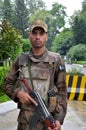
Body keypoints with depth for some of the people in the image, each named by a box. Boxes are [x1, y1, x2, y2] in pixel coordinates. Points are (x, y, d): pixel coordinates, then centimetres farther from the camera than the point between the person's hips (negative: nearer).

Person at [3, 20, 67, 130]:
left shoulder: (56, 60, -1)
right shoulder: (20, 60, 4)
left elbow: (61, 91, -2)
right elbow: (7, 84, 11)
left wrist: (59, 119, -11)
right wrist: (18, 93, -9)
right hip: (25, 119, 2)